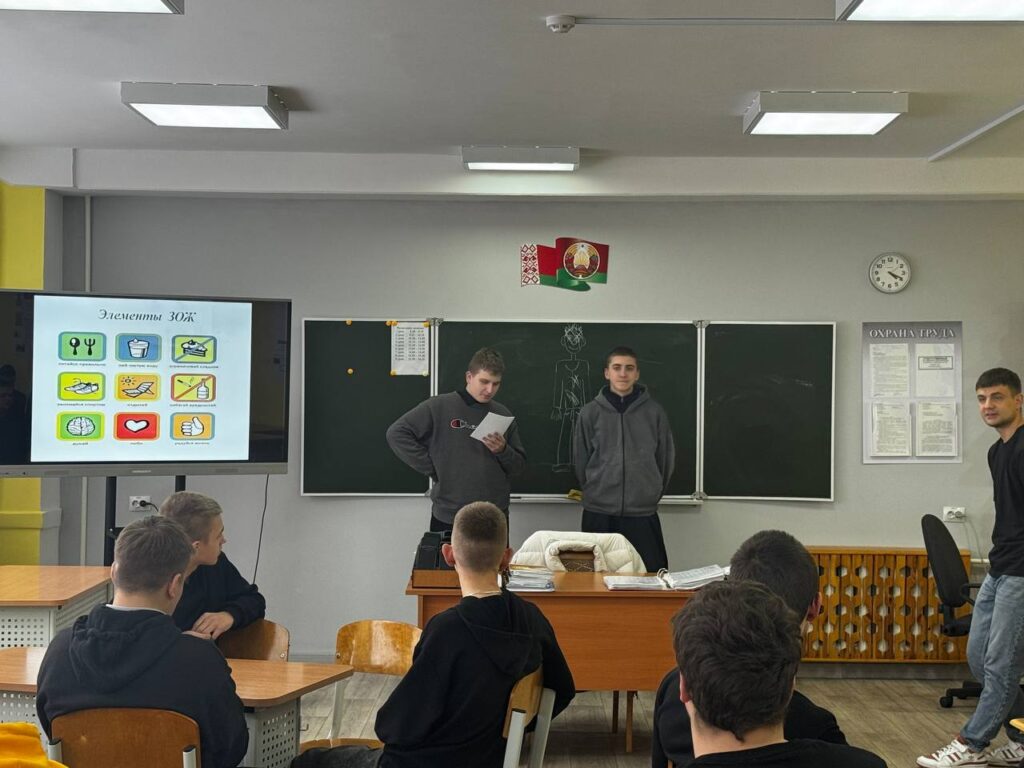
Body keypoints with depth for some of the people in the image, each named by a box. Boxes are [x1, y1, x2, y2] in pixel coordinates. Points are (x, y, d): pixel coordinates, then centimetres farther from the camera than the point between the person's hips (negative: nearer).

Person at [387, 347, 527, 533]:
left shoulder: (503, 415, 8)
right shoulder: (439, 406, -3)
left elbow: (519, 467, 12)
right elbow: (396, 434, -6)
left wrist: (503, 451, -10)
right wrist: (432, 469, -9)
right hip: (447, 517, -3)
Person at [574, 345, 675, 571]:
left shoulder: (654, 412, 2)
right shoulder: (590, 413, 0)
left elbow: (666, 459, 9)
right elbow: (580, 460, 7)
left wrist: (652, 492, 11)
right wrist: (595, 492, 10)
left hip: (643, 513, 0)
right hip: (599, 513, 0)